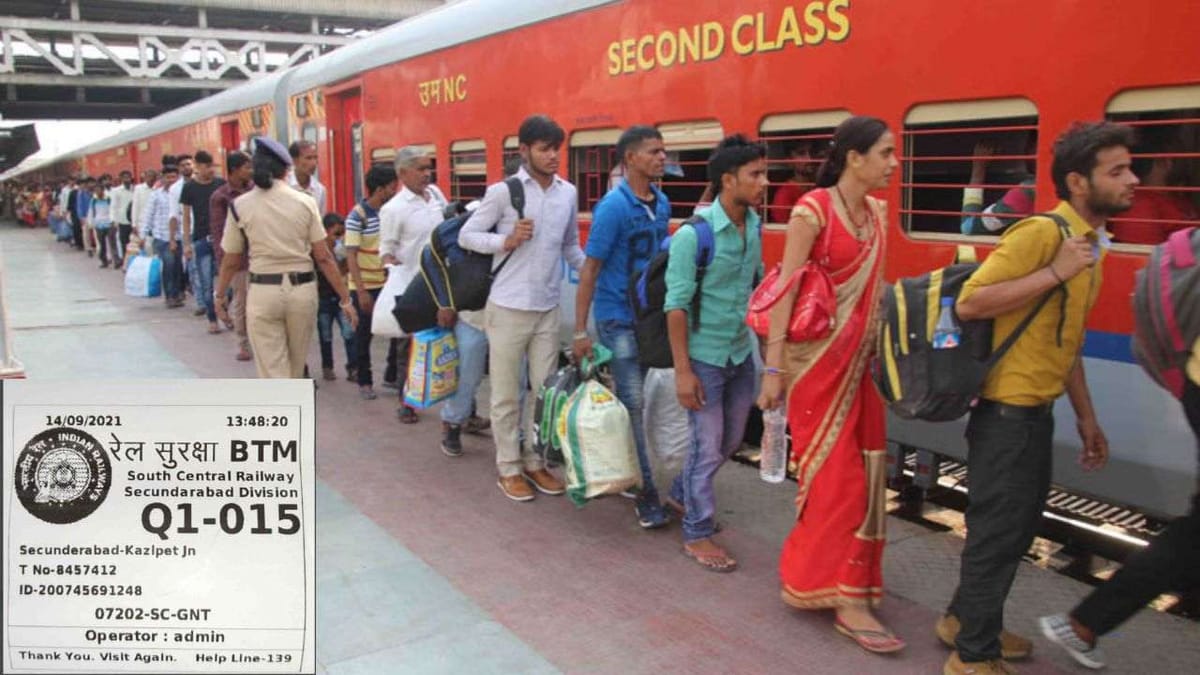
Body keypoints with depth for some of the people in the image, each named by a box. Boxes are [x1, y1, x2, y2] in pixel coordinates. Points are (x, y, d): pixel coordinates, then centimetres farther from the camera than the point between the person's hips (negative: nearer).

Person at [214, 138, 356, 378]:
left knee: (273, 371, 4)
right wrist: (345, 298, 4)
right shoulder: (305, 203, -2)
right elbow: (324, 257, -2)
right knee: (295, 366, 21)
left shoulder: (240, 206, -2)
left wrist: (220, 295, 21)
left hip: (263, 291, -1)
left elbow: (231, 261, 5)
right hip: (302, 289, 2)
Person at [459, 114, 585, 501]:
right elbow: (466, 235, -2)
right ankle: (508, 468, 18)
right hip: (508, 307, -4)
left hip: (548, 309, 5)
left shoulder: (569, 193, 6)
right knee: (507, 394, 5)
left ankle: (535, 461, 26)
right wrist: (506, 241, -17)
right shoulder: (503, 191, -7)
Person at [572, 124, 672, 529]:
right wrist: (580, 332, -14)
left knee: (631, 400, 14)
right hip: (619, 319, -6)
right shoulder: (613, 206, -14)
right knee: (632, 404, -4)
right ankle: (646, 494, 3)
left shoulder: (661, 203, 7)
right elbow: (590, 269, -13)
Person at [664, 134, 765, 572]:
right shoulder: (694, 234, -19)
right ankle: (697, 535, 19)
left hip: (742, 353, 7)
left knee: (731, 441, 18)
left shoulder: (754, 225, 1)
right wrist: (682, 370, -19)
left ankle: (683, 494, 42)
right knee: (708, 446, 2)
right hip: (704, 356, -7)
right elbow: (676, 305, -18)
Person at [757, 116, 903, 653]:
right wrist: (773, 367, -19)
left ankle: (813, 570, 28)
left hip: (862, 358, 7)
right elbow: (785, 289, -15)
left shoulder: (877, 213, 8)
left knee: (862, 469, 11)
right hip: (818, 357, -7)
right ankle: (846, 596, 6)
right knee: (837, 474, -3)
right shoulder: (813, 210, -13)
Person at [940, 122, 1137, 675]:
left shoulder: (1091, 243, 13)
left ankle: (965, 619, 36)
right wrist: (1056, 272, -24)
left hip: (1037, 411, 10)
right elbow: (968, 304, -24)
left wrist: (1086, 416, 21)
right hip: (1007, 410, -9)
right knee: (999, 529, 1)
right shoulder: (1041, 232, -16)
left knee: (1017, 525, 19)